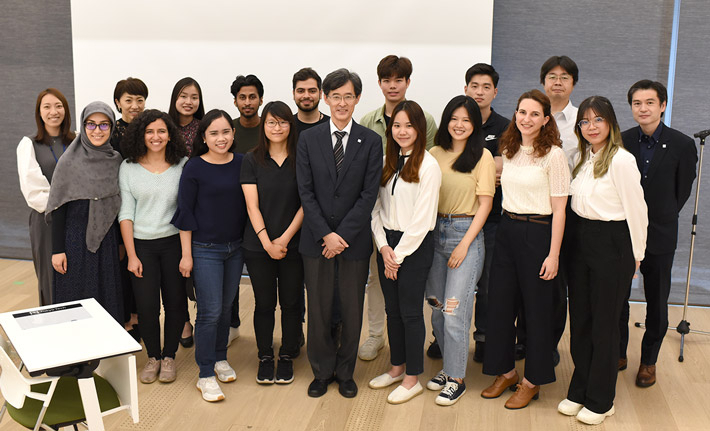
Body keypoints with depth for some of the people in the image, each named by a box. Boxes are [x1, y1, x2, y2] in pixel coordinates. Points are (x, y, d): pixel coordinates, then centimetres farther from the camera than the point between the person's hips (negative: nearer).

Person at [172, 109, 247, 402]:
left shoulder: (241, 164, 2)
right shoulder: (194, 168, -9)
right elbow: (185, 212, -7)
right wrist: (186, 254, -8)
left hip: (236, 247, 4)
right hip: (205, 249, -4)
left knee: (226, 306, 14)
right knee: (210, 311, -4)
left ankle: (220, 358, 32)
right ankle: (206, 375, 8)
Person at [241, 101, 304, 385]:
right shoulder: (252, 161, 1)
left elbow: (305, 203, -3)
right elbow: (252, 205, -4)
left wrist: (285, 238, -11)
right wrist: (267, 242, -12)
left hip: (293, 244, 0)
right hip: (259, 246, 0)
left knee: (291, 302, 7)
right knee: (264, 303, 8)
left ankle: (287, 357, 23)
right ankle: (265, 357, 24)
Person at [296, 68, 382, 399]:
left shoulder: (371, 141, 0)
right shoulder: (308, 139, 2)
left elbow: (369, 194, -6)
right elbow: (305, 191, -2)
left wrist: (342, 235, -12)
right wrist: (326, 234, -12)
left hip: (355, 239, 0)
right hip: (316, 239, 1)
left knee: (352, 310, 9)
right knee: (318, 310, 8)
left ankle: (345, 372, 28)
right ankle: (322, 371, 27)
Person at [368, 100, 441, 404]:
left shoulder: (428, 166, -12)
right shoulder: (386, 162, 7)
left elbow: (422, 218, -14)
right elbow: (376, 207, 7)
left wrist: (398, 254, -11)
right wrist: (383, 246, -5)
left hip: (415, 245, -6)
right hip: (387, 244, 6)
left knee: (410, 311, 2)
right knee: (392, 310, 15)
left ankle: (412, 379, 15)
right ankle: (397, 368, 30)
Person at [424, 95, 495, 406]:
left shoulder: (482, 156, -4)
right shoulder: (435, 154, 7)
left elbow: (485, 204, -5)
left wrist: (464, 244, -10)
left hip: (466, 233, -4)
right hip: (435, 232, 5)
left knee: (455, 311, -5)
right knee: (437, 308, 10)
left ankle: (456, 379, 9)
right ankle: (448, 366, 27)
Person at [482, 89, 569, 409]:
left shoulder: (553, 155, -11)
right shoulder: (508, 151, 7)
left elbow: (559, 209, -12)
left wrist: (553, 255, -15)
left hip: (538, 233, -6)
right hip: (506, 230, 6)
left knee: (536, 307, 5)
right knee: (499, 301, 10)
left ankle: (532, 380, 20)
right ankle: (505, 371, 27)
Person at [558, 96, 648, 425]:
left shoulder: (621, 160, -15)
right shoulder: (584, 159, 9)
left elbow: (636, 210, -12)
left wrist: (635, 256, -5)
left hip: (611, 244, -7)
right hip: (581, 240, 7)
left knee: (604, 323, 4)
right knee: (579, 319, 13)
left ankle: (601, 400, 19)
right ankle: (579, 391, 27)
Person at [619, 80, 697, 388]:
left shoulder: (682, 145, -7)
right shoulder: (621, 142, -2)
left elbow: (682, 191, 3)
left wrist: (660, 218, 7)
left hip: (659, 235, -1)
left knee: (657, 302, 10)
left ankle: (648, 361, 27)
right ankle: (618, 354, 28)